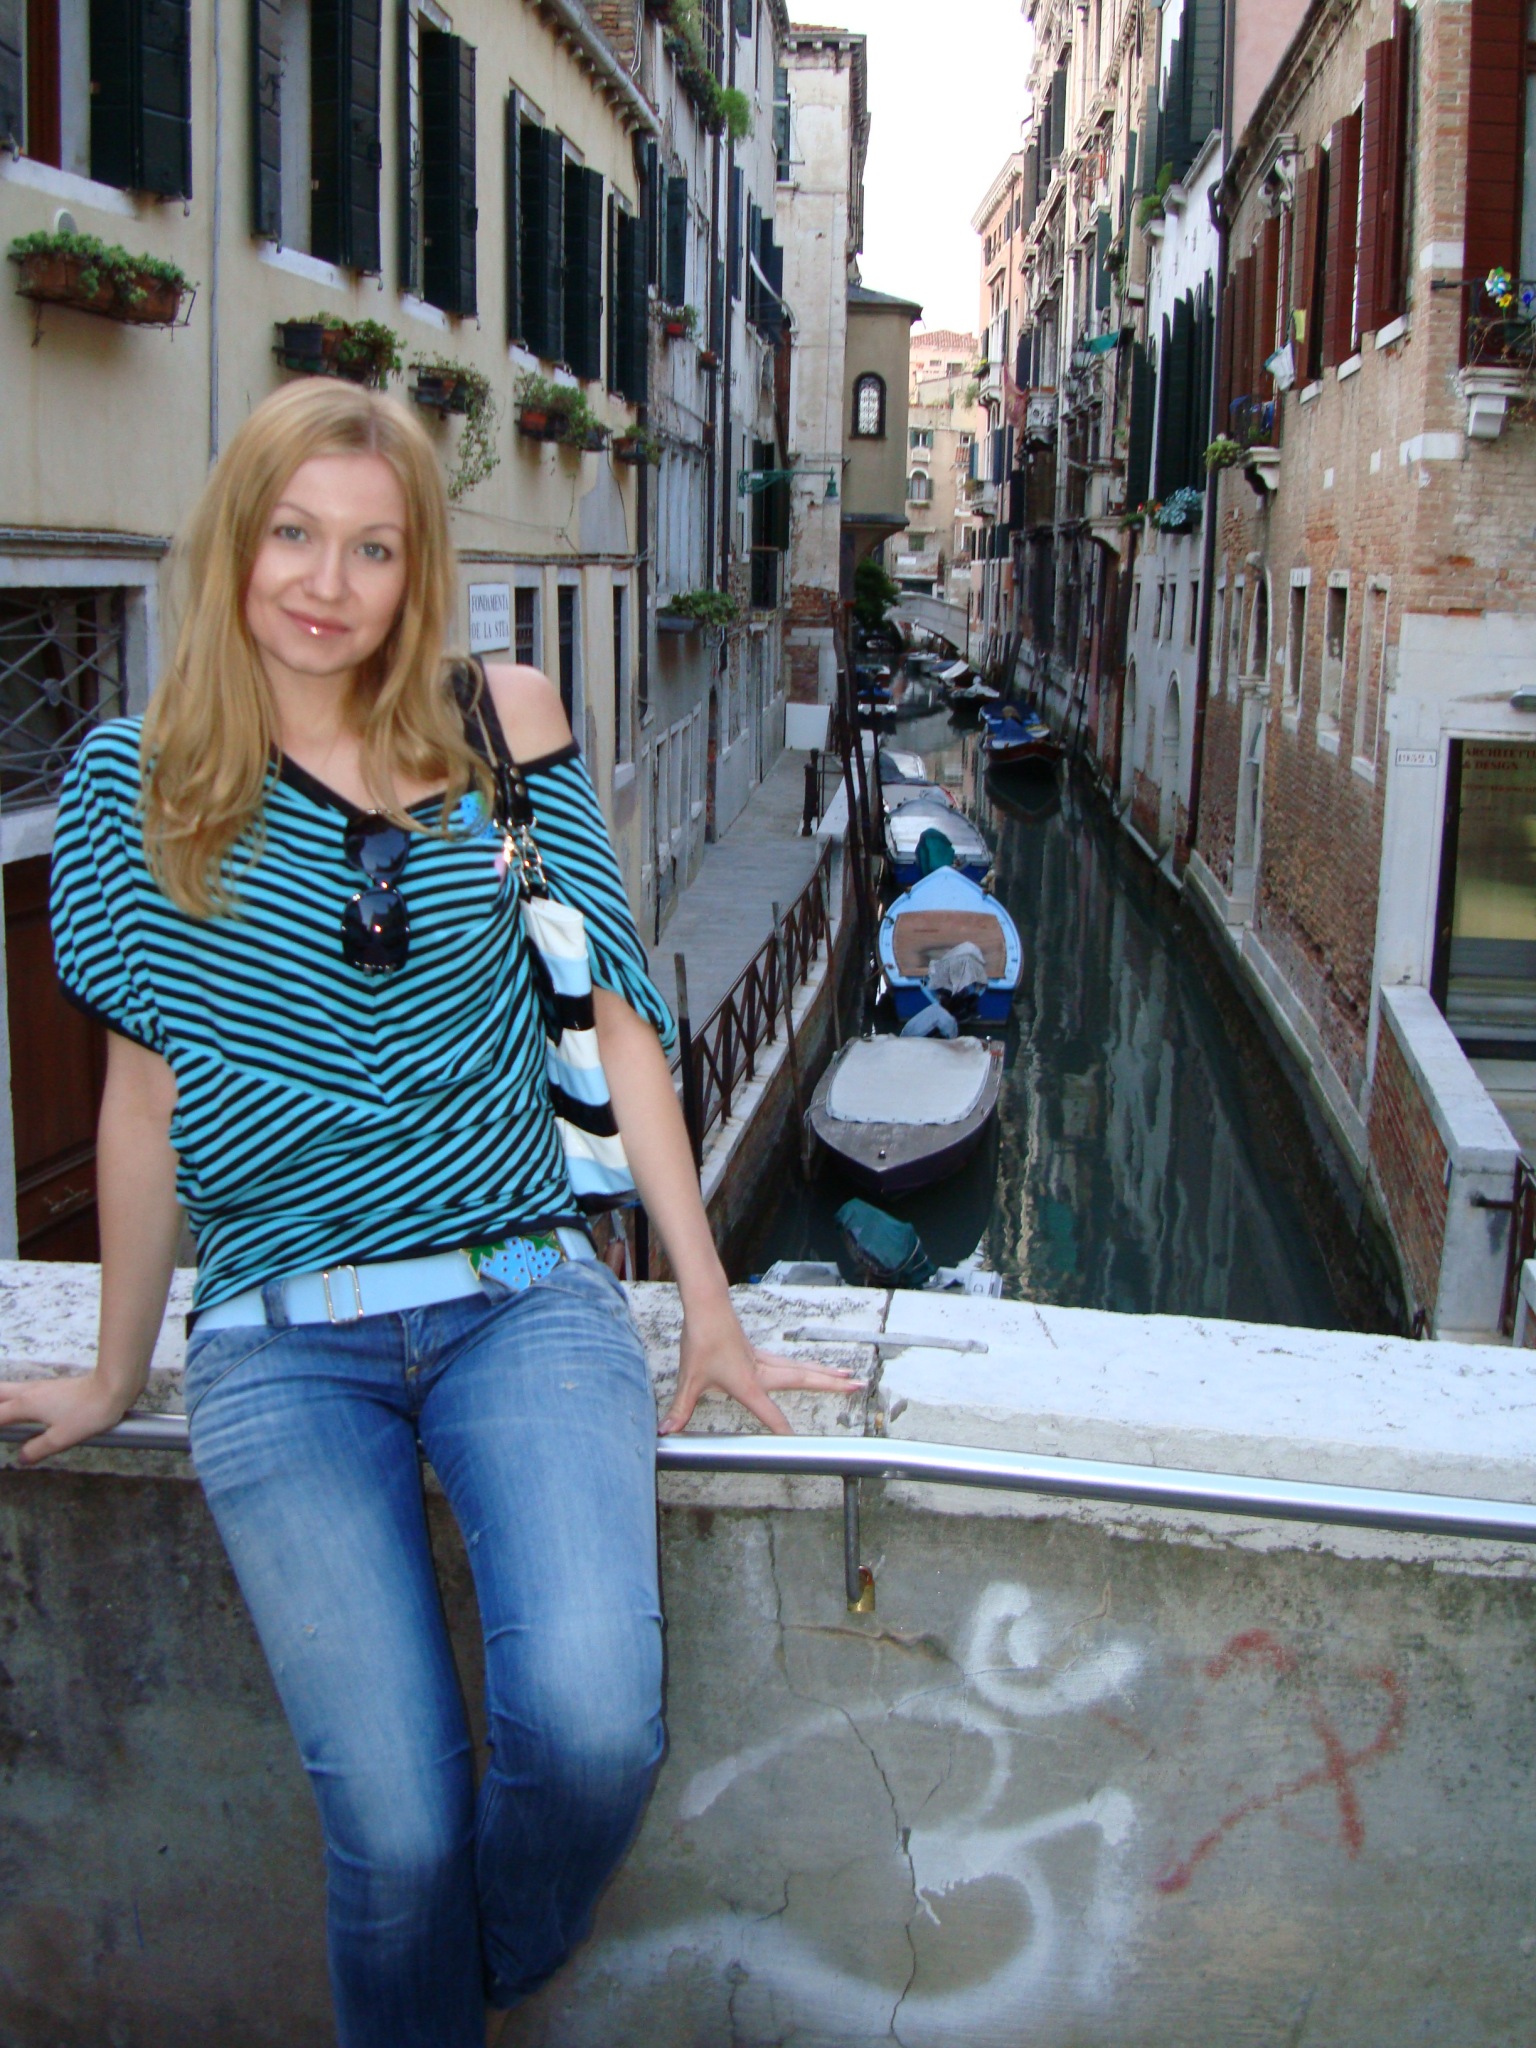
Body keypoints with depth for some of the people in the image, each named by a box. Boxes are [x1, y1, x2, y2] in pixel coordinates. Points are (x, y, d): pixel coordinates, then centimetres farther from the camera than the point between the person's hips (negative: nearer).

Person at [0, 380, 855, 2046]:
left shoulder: (502, 729, 3)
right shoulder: (139, 779, 3)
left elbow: (608, 1017, 6)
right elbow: (145, 1093, 10)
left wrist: (707, 1302, 6)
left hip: (521, 1296, 1)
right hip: (280, 1336, 0)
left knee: (592, 1724, -23)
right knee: (399, 1827, -15)